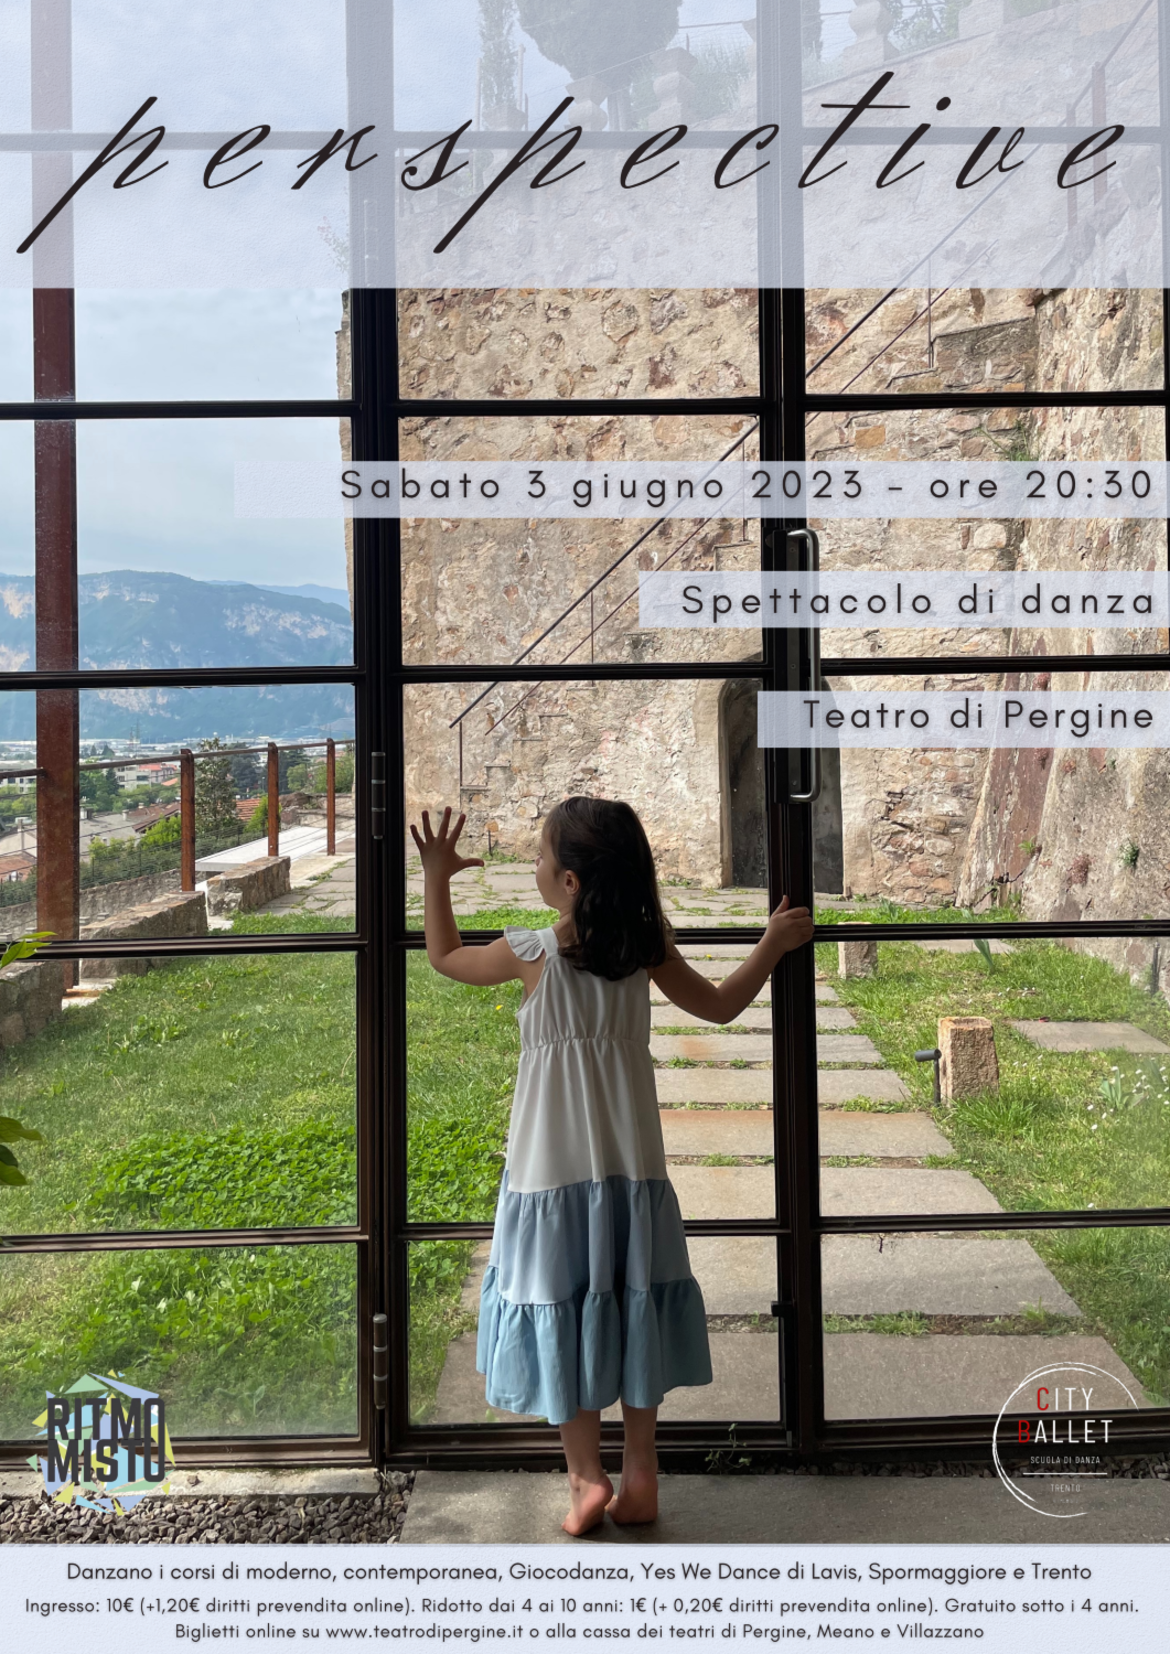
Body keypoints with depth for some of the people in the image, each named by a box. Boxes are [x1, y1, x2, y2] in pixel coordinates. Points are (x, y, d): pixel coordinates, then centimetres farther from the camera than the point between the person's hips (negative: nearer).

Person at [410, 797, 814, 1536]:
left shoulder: (533, 953, -15)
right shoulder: (646, 949, -7)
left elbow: (445, 956, 3)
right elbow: (719, 1005, 6)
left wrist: (436, 875, 11)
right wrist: (775, 943, 16)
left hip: (552, 1170, -3)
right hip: (634, 1166, 3)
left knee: (562, 1309, 10)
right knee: (632, 1308, 14)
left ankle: (587, 1475, 15)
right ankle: (641, 1475, 22)